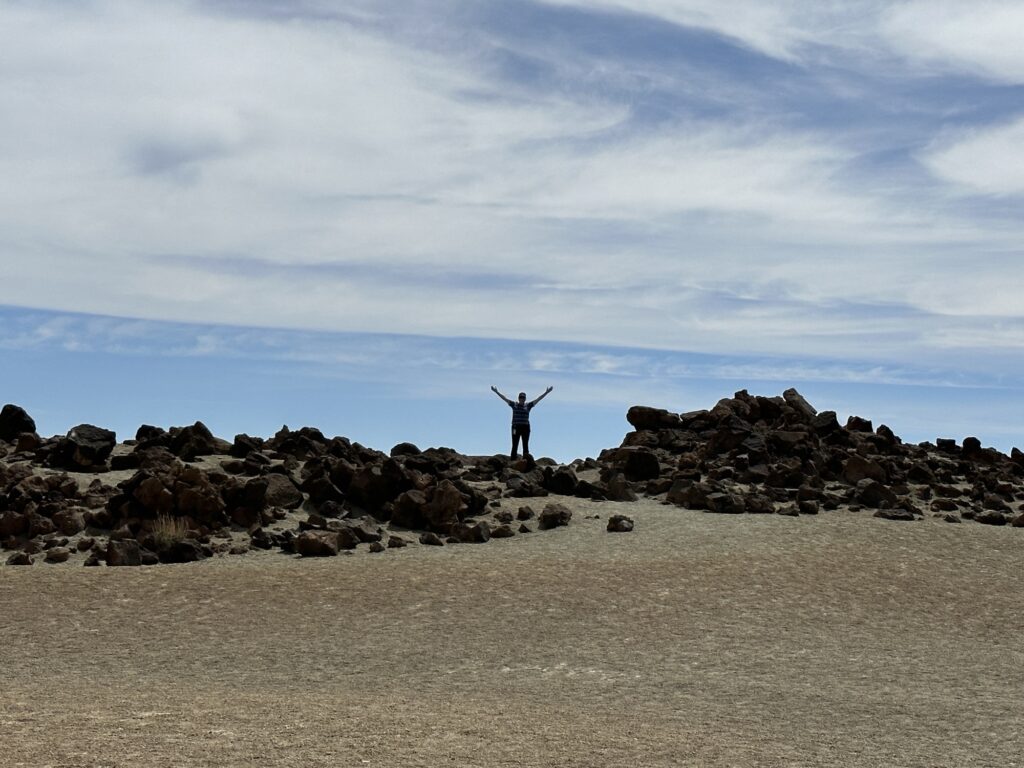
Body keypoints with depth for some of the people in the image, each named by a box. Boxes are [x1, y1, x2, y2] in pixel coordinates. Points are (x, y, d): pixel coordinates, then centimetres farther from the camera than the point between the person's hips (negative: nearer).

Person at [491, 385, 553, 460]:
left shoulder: (528, 406, 6)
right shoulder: (514, 405, 5)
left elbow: (538, 399, 5)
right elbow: (505, 398, 4)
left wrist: (546, 393, 0)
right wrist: (497, 392, -1)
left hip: (525, 428, 1)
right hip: (516, 427, -1)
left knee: (525, 445, 1)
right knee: (514, 446, -1)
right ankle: (513, 461, -2)